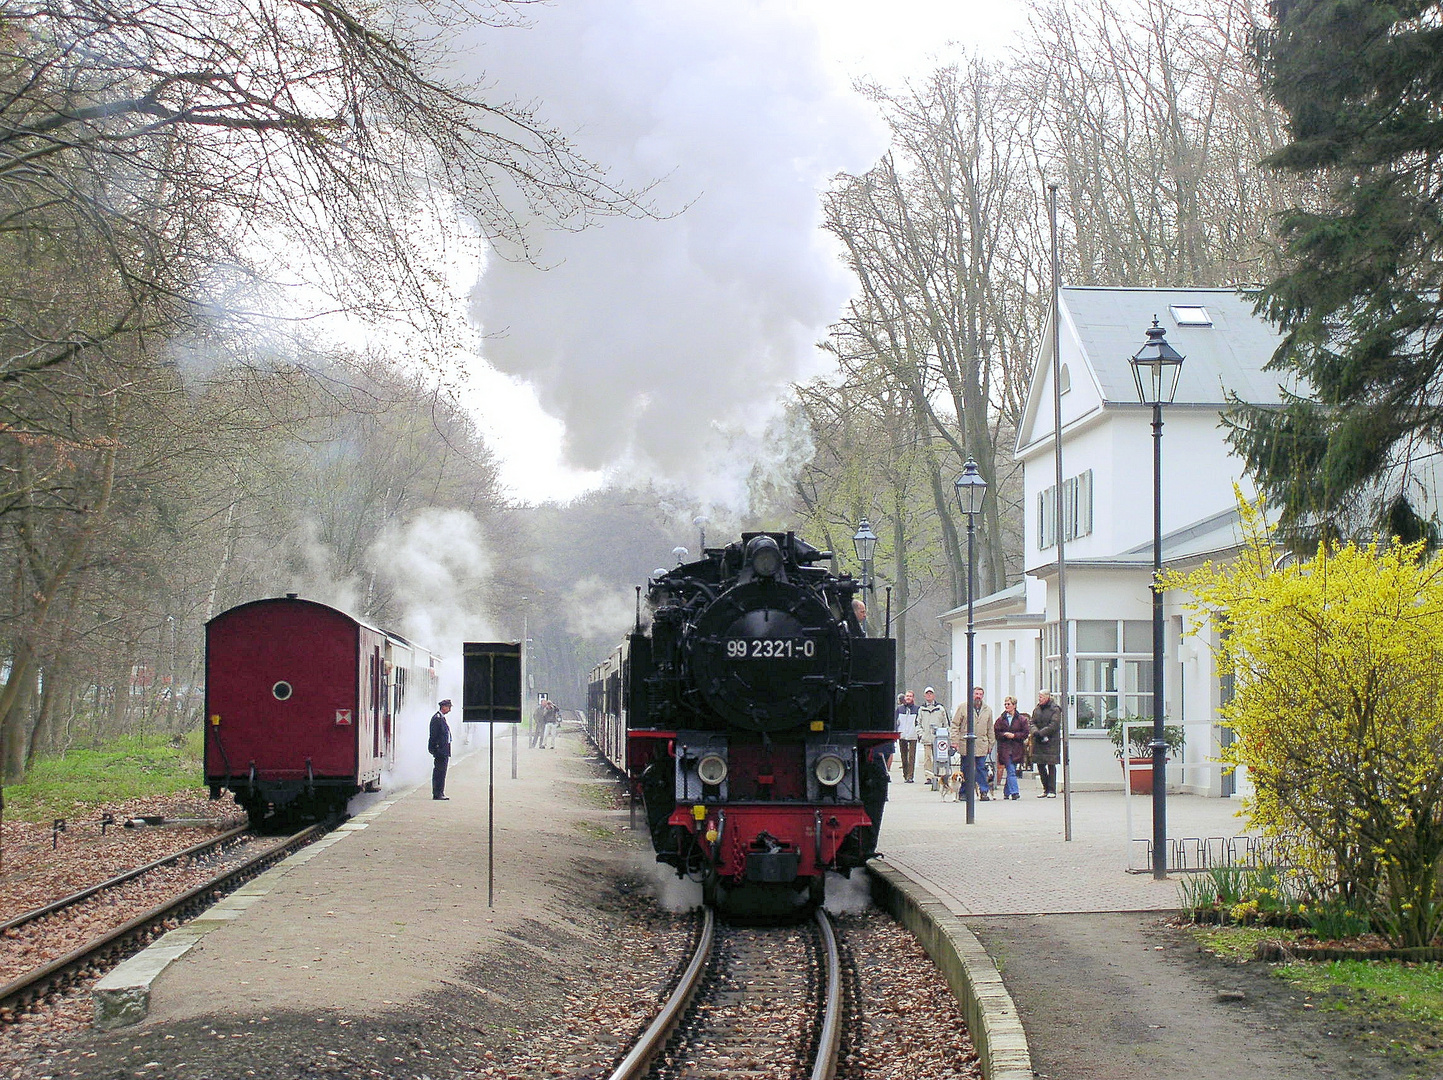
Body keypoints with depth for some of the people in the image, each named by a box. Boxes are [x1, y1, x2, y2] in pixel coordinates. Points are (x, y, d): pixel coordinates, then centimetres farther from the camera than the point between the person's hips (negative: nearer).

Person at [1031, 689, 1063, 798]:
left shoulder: (1055, 709, -6)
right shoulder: (1037, 709, 13)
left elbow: (1054, 725, -14)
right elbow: (1033, 723, 10)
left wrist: (1041, 733, -18)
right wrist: (1035, 732, -11)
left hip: (1051, 741, -6)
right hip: (1038, 742, 6)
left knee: (1051, 765, -3)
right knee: (1040, 765, 6)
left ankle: (1052, 791, 1)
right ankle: (1046, 789, 16)